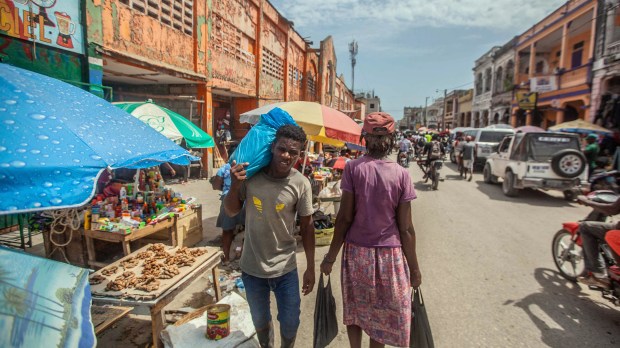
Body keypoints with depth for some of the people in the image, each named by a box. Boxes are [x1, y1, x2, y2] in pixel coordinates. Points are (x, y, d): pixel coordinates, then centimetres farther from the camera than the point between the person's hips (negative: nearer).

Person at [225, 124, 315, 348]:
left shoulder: (301, 184, -15)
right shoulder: (250, 174, -12)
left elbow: (306, 226, -5)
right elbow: (231, 211, -2)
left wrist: (310, 268, -2)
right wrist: (235, 185, -21)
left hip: (285, 268, -1)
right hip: (252, 267, 2)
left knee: (290, 323, 14)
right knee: (260, 321, 22)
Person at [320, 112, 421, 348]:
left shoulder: (353, 168, -11)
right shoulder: (401, 174, -9)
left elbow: (345, 217, -10)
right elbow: (405, 228, -7)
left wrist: (331, 256, 1)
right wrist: (414, 268, 5)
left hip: (357, 251, 0)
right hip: (389, 254, 0)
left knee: (354, 309, 22)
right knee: (381, 315, 19)